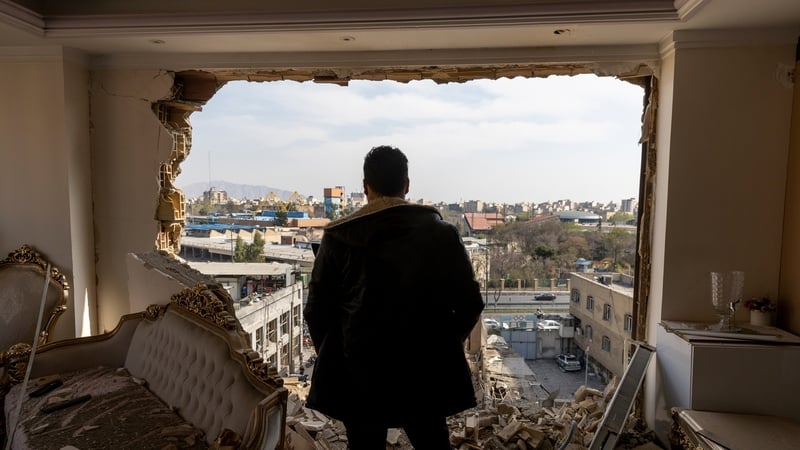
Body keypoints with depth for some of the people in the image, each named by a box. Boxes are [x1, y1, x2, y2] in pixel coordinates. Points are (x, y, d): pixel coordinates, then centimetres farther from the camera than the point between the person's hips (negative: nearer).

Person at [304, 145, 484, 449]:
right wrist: (443, 346, 11)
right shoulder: (440, 233, -6)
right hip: (427, 373, 1)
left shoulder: (339, 237, -9)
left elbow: (317, 310, -6)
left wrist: (334, 355, 11)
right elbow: (469, 302, -4)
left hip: (359, 377, -1)